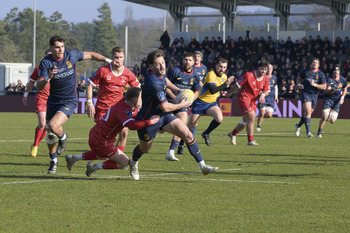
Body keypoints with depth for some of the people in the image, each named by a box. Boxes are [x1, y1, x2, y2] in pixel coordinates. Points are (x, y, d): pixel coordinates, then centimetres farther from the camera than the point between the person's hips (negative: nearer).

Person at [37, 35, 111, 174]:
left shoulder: (71, 55, -9)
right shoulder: (45, 63, -12)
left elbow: (90, 55, 10)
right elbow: (39, 87, -18)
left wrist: (108, 61, 7)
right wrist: (48, 78, -38)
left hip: (69, 101, -2)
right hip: (53, 100, 2)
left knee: (53, 126, -24)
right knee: (50, 134, 7)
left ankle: (63, 137, 11)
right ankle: (53, 160, 31)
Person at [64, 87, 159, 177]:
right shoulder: (123, 110, -30)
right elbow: (132, 125, -47)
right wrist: (150, 122, -38)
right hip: (101, 142, -10)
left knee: (104, 156, 38)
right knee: (124, 162, 1)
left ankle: (73, 158, 37)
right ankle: (95, 167, 3)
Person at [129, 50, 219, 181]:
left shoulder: (160, 75, -5)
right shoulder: (153, 83, -34)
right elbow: (165, 107, -29)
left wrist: (176, 89, 12)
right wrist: (181, 105, -11)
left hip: (164, 115, 7)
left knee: (188, 135, -9)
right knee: (145, 149, 17)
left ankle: (203, 166, -6)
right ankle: (133, 162, 52)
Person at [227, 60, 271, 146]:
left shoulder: (265, 79, 0)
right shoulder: (249, 75, -18)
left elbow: (267, 91, 8)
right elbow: (237, 85, -11)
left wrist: (263, 94, -16)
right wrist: (229, 94, -4)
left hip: (253, 100, 8)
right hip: (244, 97, -7)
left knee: (246, 120, 16)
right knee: (251, 117, -20)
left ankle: (233, 134, 39)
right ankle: (250, 140, -17)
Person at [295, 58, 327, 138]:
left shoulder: (321, 74, 2)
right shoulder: (305, 71, 4)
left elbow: (324, 87, -1)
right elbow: (299, 79, 21)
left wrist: (315, 85, -15)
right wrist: (299, 84, 0)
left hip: (314, 95, 2)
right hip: (305, 93, -2)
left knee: (308, 113, 10)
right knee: (308, 111, -19)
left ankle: (298, 125, 39)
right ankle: (308, 132, -19)